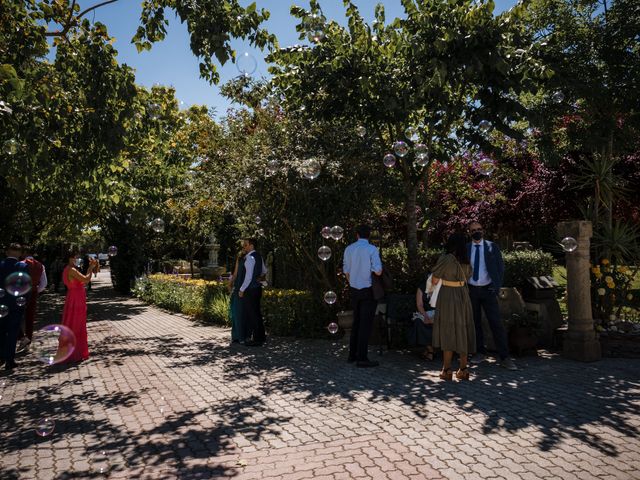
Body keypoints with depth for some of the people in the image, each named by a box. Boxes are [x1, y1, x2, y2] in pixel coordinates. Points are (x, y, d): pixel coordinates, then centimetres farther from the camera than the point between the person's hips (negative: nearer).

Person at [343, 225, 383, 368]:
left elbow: (346, 271, 9)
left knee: (356, 322, 16)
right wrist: (379, 266, 6)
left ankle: (352, 354, 20)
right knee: (366, 324, -2)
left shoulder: (348, 249, 3)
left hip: (354, 290, 6)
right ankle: (362, 358, 0)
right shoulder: (372, 249, -13)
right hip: (368, 291, -6)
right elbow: (378, 272, -18)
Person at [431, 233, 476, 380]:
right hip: (463, 296, 5)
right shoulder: (466, 260, 3)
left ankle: (447, 370, 4)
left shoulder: (445, 259, -15)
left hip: (447, 296, -5)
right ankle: (463, 369, 15)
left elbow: (434, 280, -9)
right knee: (462, 331, 11)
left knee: (448, 331, 1)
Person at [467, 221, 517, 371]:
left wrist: (496, 287, -4)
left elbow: (500, 268, 4)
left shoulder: (492, 247, 2)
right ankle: (480, 353, 20)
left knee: (496, 323, -6)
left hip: (488, 290, -2)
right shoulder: (465, 249, 5)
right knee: (475, 323, 8)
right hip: (471, 290, 2)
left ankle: (504, 357, -2)